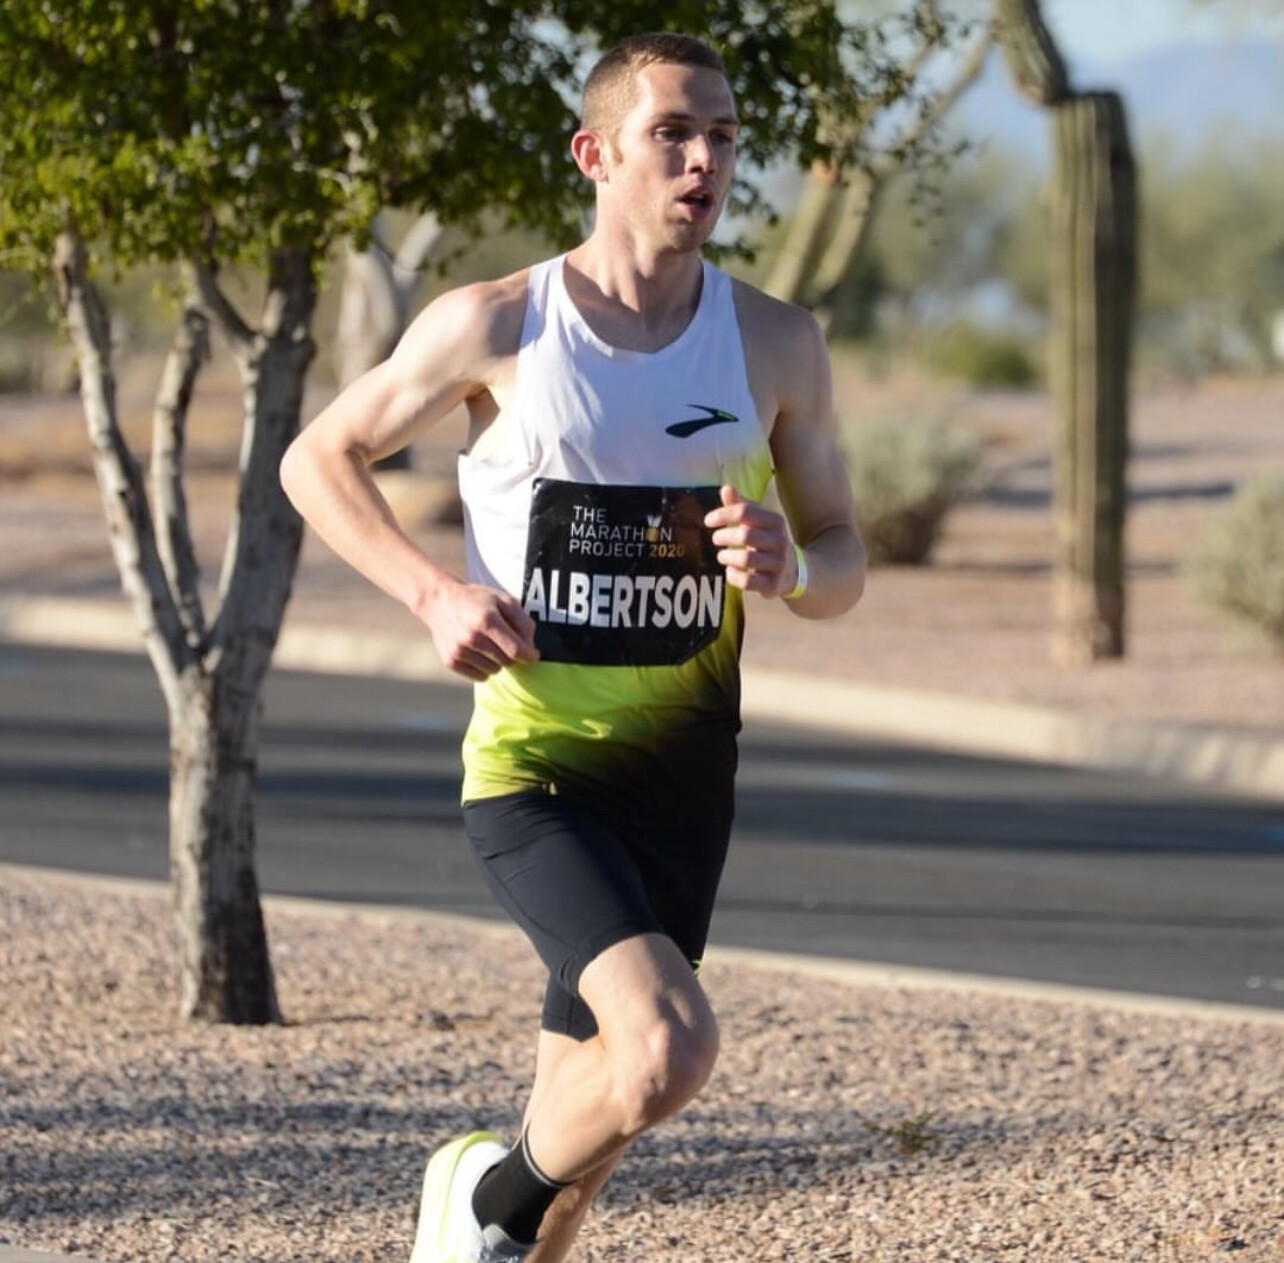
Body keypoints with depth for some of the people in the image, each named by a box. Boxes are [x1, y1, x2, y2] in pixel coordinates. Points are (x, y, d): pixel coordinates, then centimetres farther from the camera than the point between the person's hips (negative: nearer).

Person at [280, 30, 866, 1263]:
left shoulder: (776, 345, 3)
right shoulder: (496, 327, -6)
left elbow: (843, 564, 11)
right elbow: (317, 459, 6)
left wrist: (792, 567, -14)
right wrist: (435, 593, -10)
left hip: (683, 778, 4)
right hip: (533, 764, -4)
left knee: (583, 1113, 11)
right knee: (670, 1048, -25)